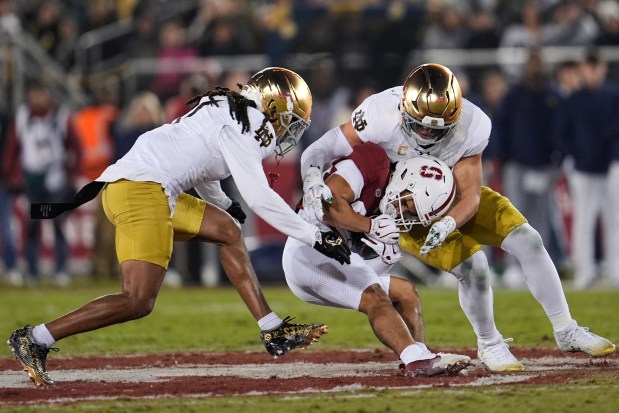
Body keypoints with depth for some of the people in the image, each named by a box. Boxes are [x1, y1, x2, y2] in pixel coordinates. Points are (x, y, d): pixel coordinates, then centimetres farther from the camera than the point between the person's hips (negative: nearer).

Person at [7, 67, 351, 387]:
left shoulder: (229, 113, 23)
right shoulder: (241, 128, -5)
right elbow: (260, 199, -11)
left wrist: (222, 204, 57)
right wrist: (315, 237, -5)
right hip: (141, 189, -11)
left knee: (227, 230, 18)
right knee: (138, 302, -16)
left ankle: (274, 333, 17)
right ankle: (36, 340, -14)